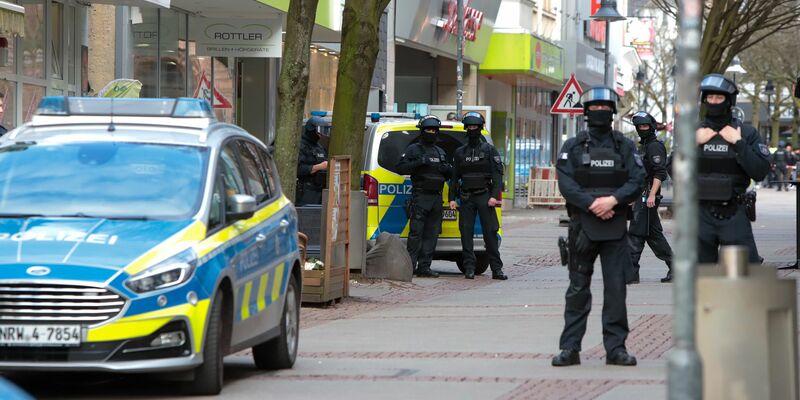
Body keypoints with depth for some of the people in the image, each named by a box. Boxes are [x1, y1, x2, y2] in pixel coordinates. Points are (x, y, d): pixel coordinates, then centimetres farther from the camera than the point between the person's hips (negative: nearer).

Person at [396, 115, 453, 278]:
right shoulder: (414, 149, 4)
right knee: (416, 232, -11)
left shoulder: (440, 152, 21)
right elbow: (400, 168, -6)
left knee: (431, 234, 3)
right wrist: (419, 163, -17)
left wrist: (448, 169, 4)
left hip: (437, 197, 6)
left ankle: (424, 267, 5)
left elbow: (450, 174, 27)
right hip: (420, 196, -6)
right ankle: (410, 266, -10)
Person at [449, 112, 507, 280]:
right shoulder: (460, 152, 14)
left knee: (490, 232, -7)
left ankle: (496, 269, -4)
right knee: (466, 233, -2)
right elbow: (455, 177, 15)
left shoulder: (489, 150, 4)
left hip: (484, 196, -3)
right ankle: (469, 269, 1)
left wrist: (494, 196, -14)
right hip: (466, 198, 3)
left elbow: (498, 174, -2)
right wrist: (452, 198, 5)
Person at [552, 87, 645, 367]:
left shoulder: (625, 146, 9)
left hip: (616, 228, 0)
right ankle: (570, 348, 5)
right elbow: (566, 184, -4)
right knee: (578, 289, 3)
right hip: (582, 226, 0)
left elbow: (637, 181, -2)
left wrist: (613, 200, -18)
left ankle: (616, 347, 5)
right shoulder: (573, 147, 7)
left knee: (616, 288, -1)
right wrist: (592, 204, -17)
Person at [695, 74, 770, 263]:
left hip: (734, 216, -2)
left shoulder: (746, 133, 0)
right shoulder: (694, 132, 6)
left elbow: (760, 171, -9)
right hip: (702, 215, 2)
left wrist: (739, 144, -14)